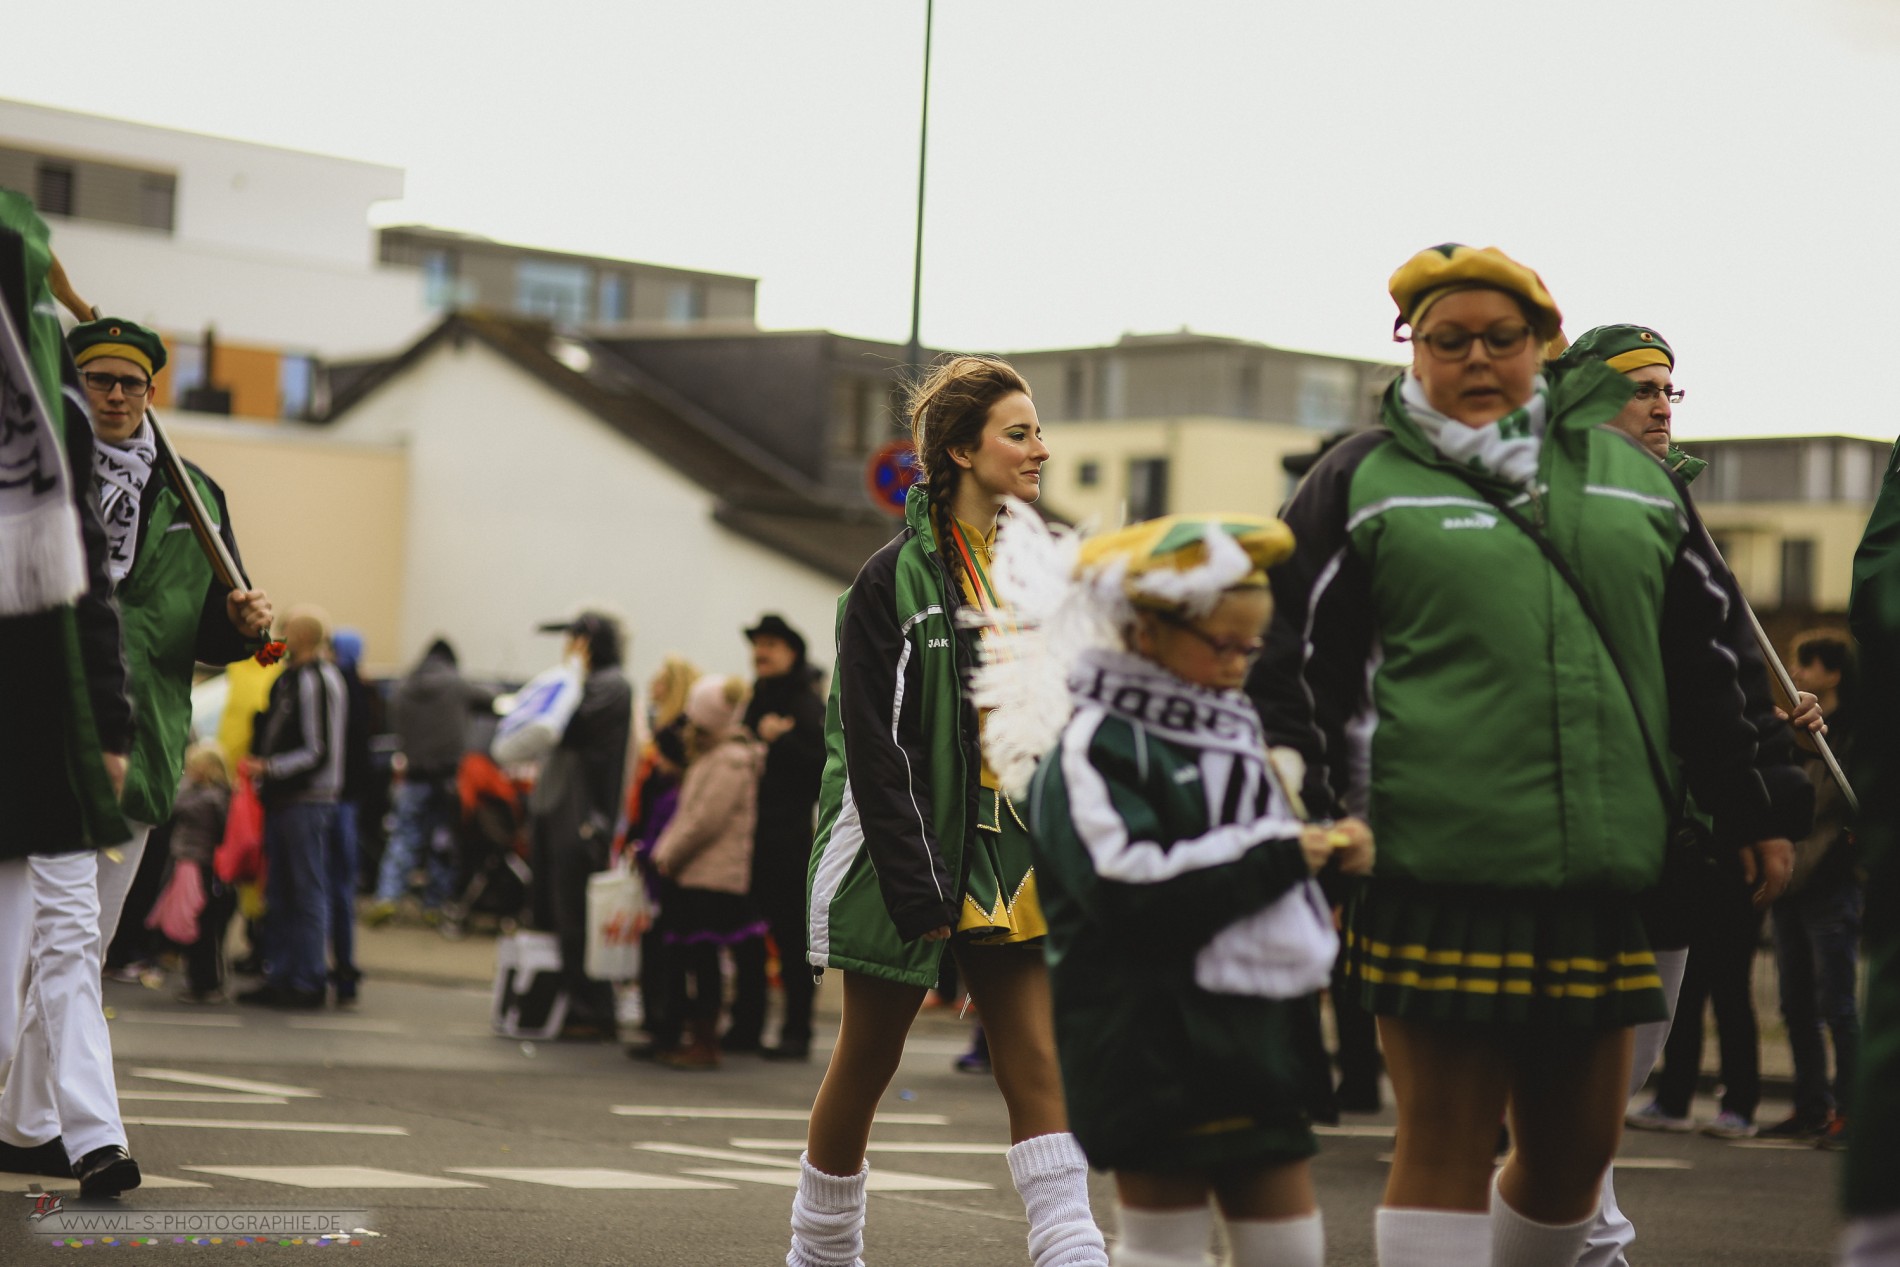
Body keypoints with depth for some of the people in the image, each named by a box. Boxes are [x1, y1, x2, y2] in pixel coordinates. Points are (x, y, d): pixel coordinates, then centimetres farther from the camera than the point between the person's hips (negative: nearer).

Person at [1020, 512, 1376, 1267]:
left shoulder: (1231, 736, 17)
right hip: (1155, 1044, -8)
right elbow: (1133, 892, -24)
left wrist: (1331, 854, 5)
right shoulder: (1100, 746, -10)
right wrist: (1277, 856, -21)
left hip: (1251, 1037, 8)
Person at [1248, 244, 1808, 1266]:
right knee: (1447, 1143, -2)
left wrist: (1760, 806, 19)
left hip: (1595, 875, 4)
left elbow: (1711, 656, 22)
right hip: (1436, 869, -4)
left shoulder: (1630, 477, 17)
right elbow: (1288, 665, 2)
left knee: (1578, 1142, 10)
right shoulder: (1362, 483, 5)